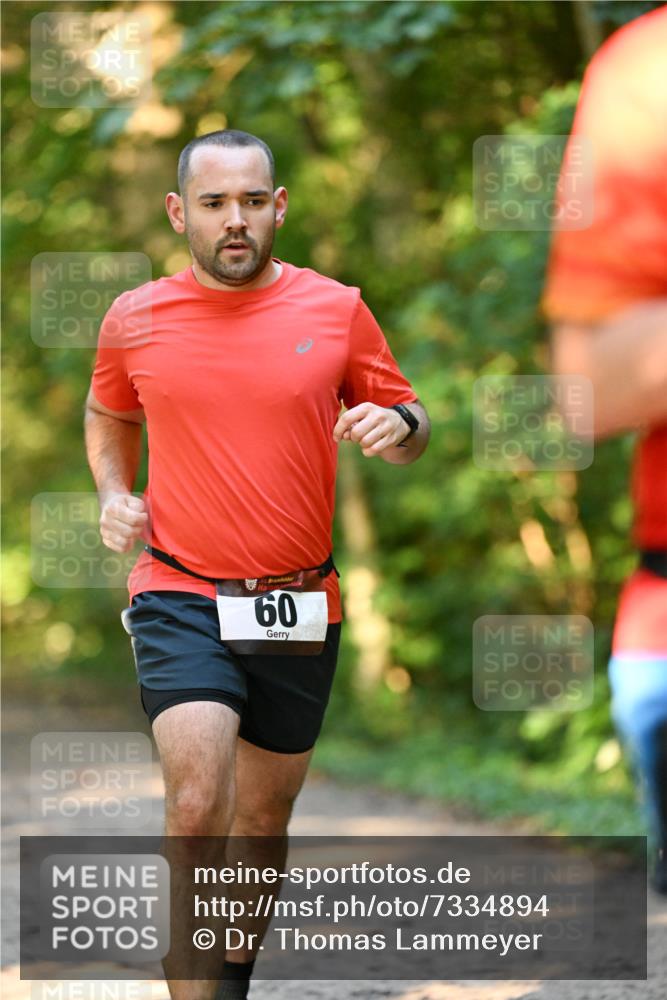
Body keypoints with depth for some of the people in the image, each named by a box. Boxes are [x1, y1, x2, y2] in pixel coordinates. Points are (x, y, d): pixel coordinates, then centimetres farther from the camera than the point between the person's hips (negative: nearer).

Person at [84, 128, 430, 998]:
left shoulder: (337, 309, 1)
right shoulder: (133, 319, 2)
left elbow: (410, 422, 11)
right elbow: (108, 416, 22)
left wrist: (398, 425, -12)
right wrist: (113, 493, 4)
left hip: (298, 605, 2)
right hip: (180, 599, -2)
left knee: (263, 818, 14)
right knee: (198, 803, -21)